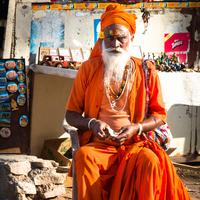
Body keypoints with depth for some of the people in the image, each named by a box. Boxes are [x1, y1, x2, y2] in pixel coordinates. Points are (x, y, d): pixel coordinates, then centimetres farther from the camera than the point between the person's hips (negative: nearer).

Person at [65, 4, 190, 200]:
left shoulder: (146, 71, 8)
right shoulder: (88, 69, 8)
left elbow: (159, 115, 12)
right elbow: (71, 114, 12)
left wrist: (136, 128, -8)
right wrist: (92, 123, -10)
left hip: (134, 144, 0)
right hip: (99, 145, 1)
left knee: (150, 160, -35)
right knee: (83, 155, -34)